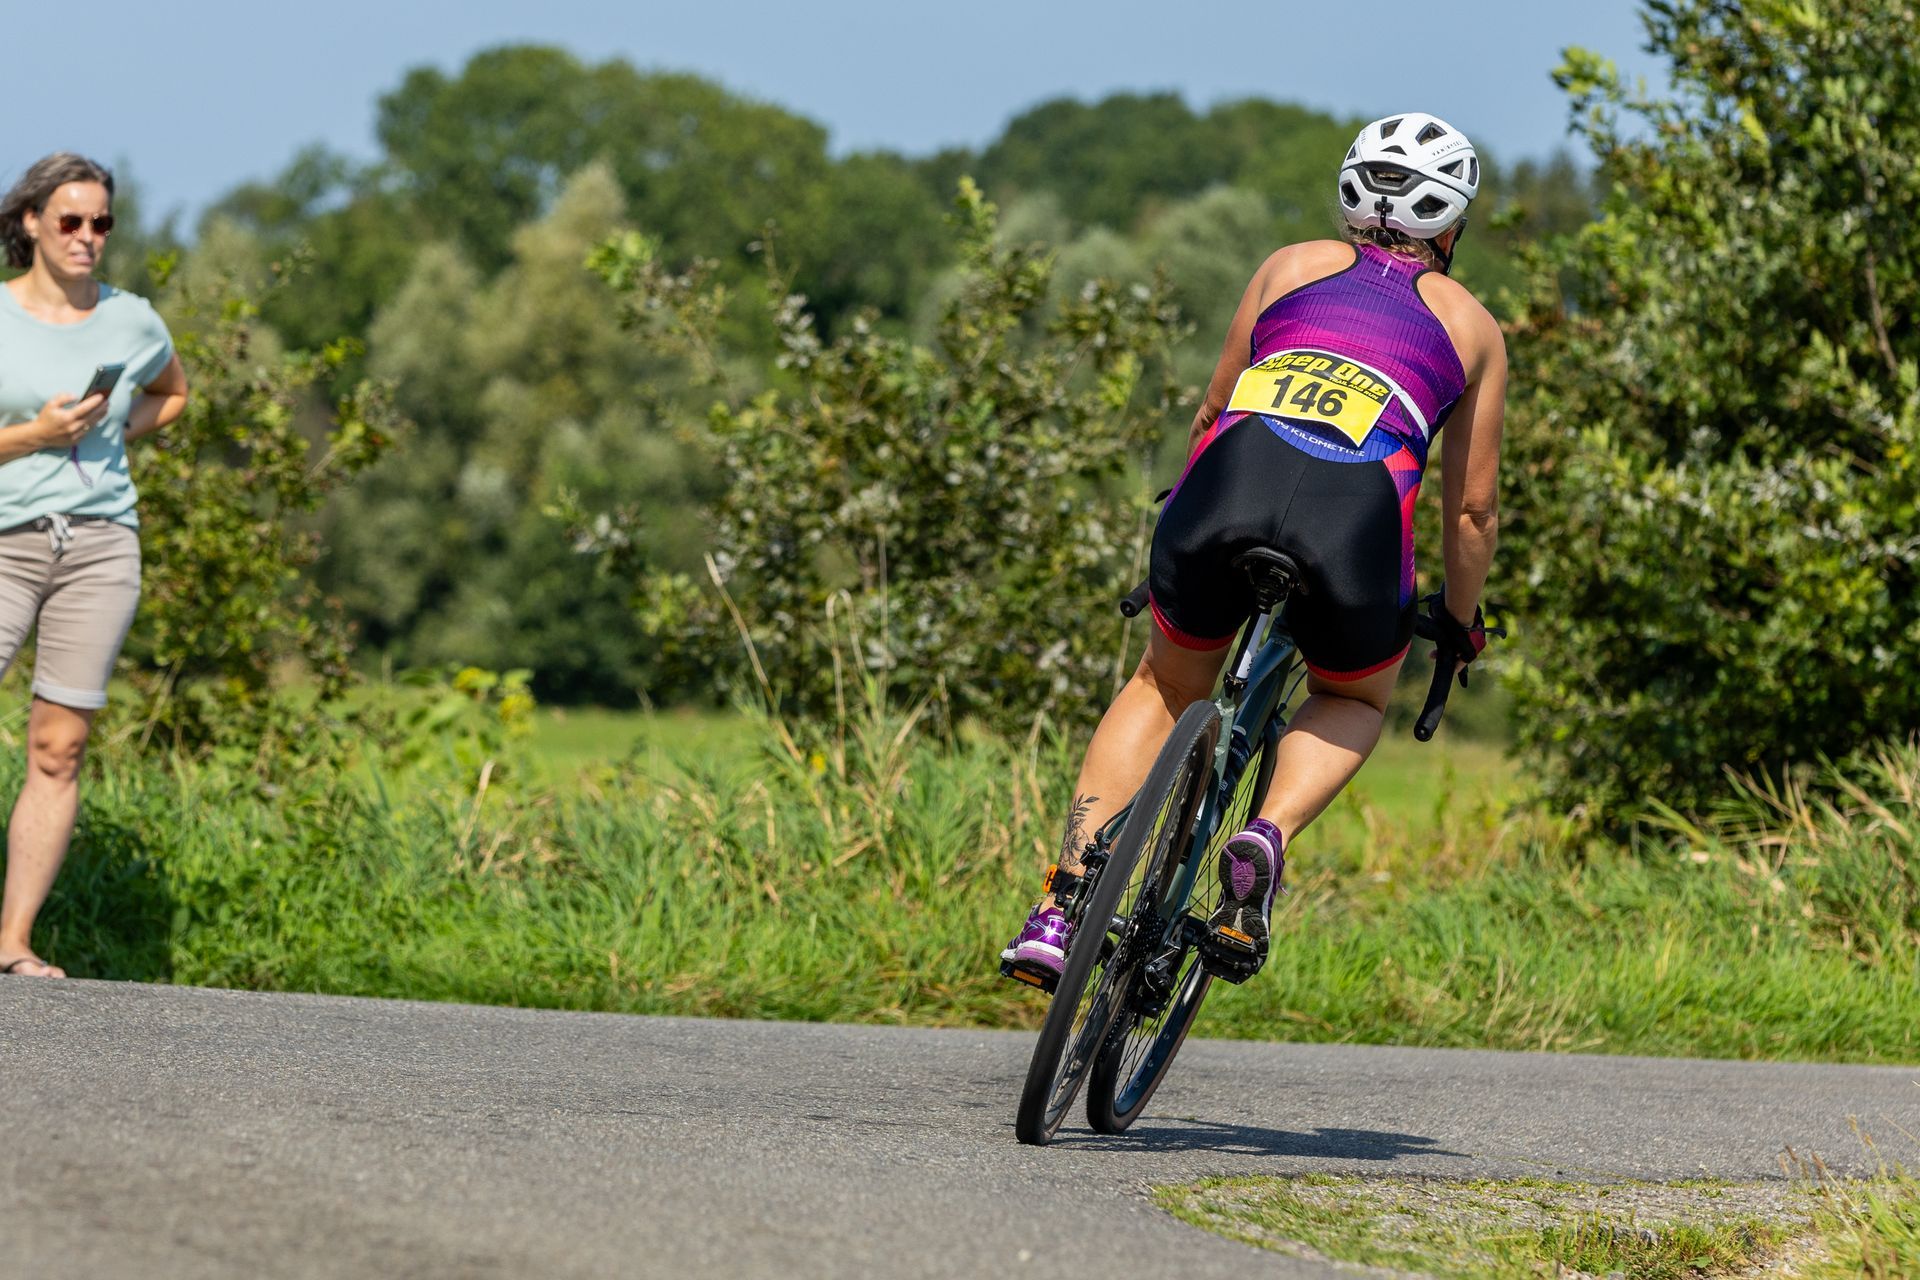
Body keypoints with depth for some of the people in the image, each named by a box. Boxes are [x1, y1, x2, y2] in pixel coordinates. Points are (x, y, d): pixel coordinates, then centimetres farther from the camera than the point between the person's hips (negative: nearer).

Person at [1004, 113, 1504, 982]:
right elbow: (1471, 508, 30)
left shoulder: (1292, 267, 28)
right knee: (1354, 700, 31)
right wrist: (1461, 624, 46)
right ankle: (1268, 838, 1)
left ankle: (1061, 910, 11)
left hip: (1229, 486, 1)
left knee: (1164, 688, 28)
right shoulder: (1472, 328, 26)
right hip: (1356, 523, -1)